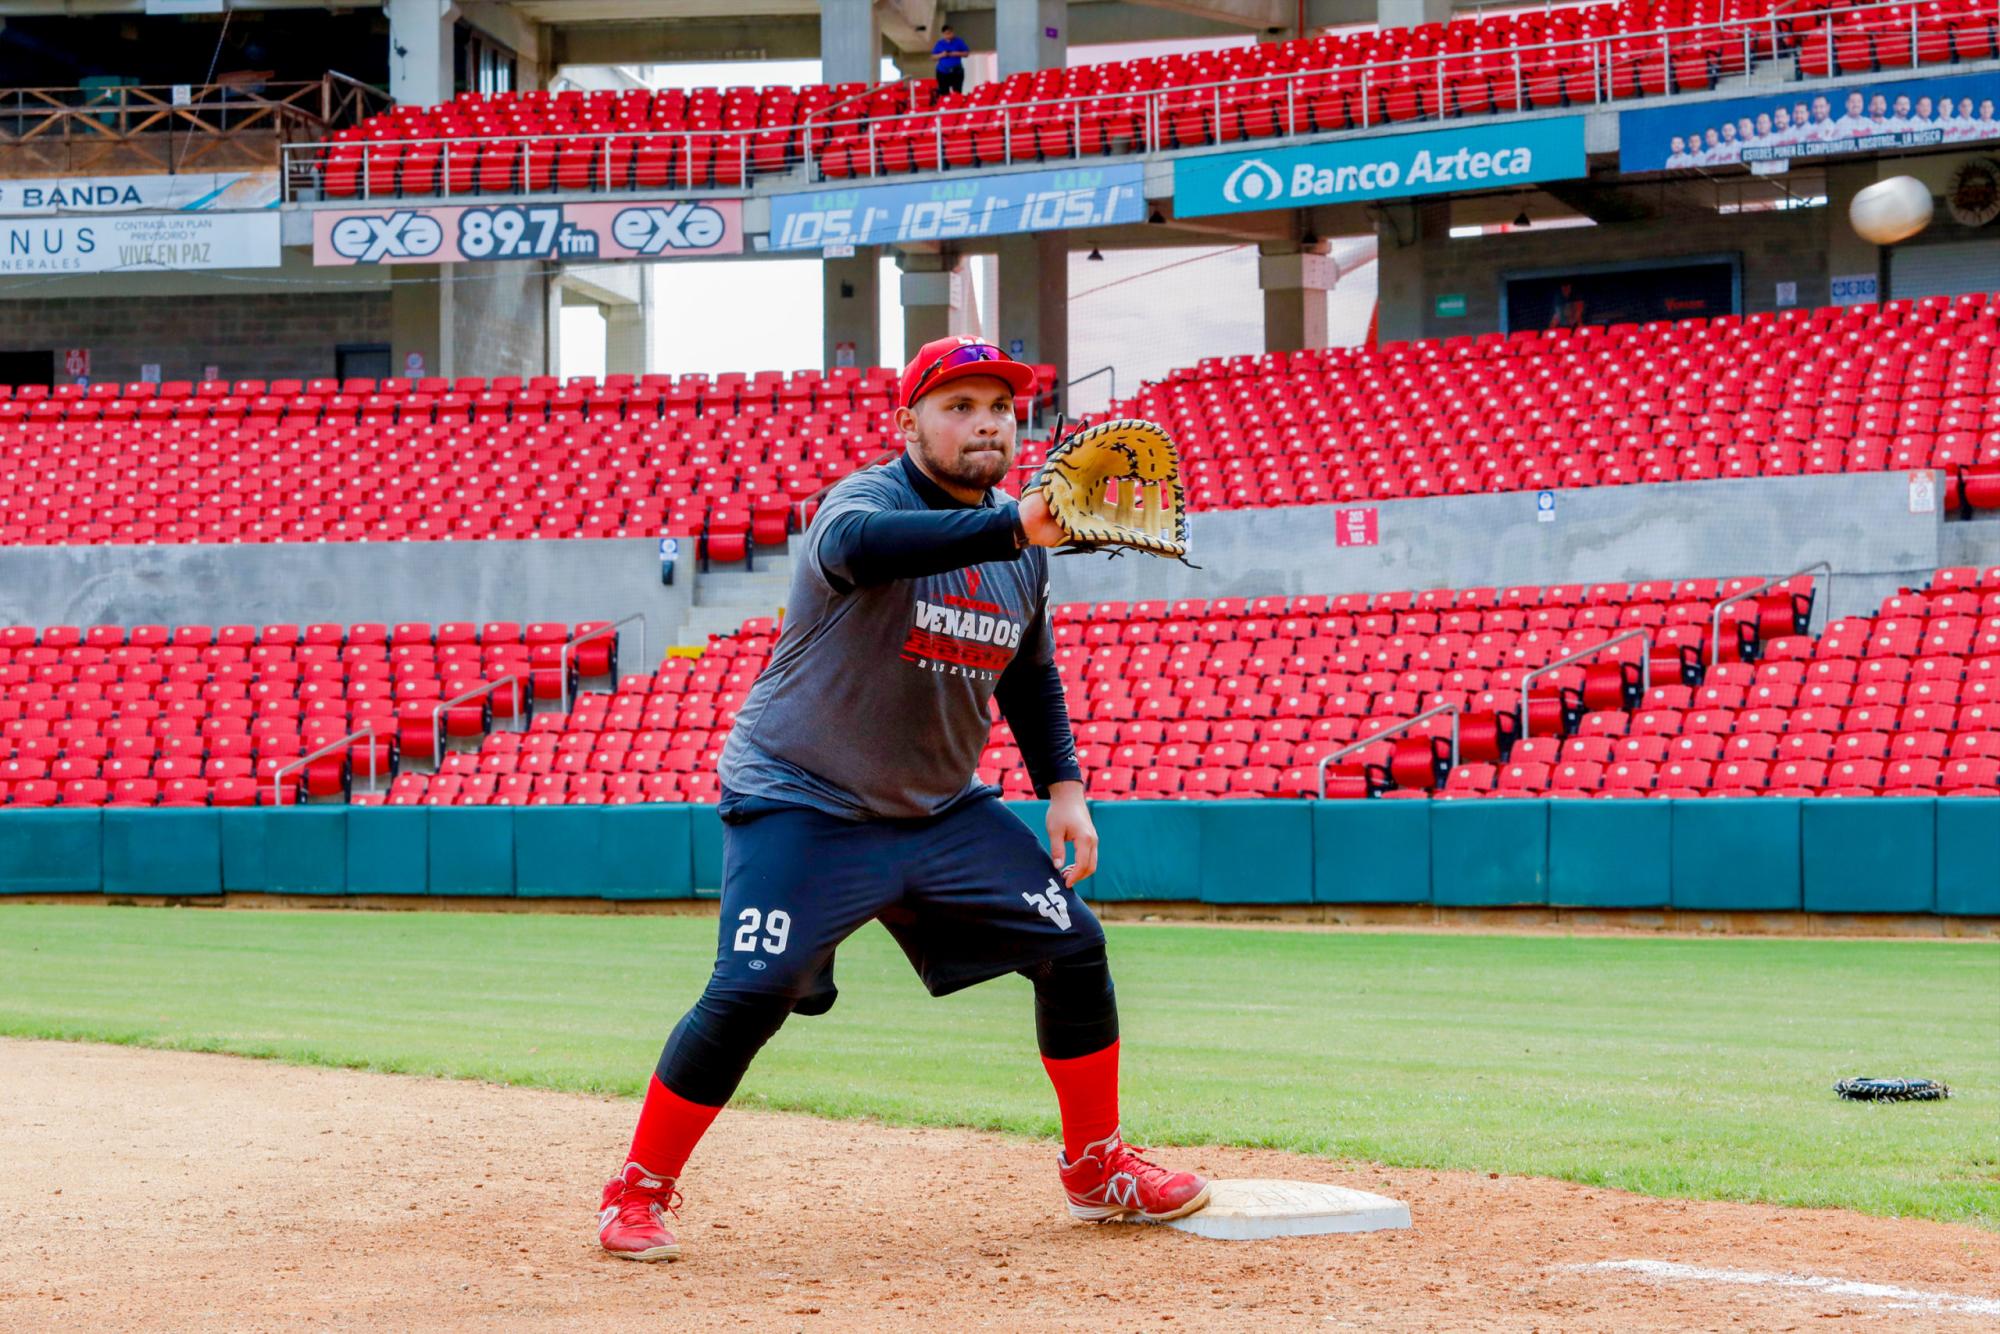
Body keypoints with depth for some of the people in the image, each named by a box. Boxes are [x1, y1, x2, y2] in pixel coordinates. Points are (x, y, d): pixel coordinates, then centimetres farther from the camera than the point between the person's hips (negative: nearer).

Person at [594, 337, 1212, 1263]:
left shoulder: (1021, 546, 4)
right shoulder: (869, 498, -18)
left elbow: (1029, 674, 19)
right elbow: (857, 545, -45)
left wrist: (1062, 787, 5)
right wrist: (1013, 527, -56)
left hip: (942, 812, 7)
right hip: (802, 807, -7)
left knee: (1073, 946, 2)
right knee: (751, 993, -19)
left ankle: (1098, 1167, 19)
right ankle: (638, 1193, -3)